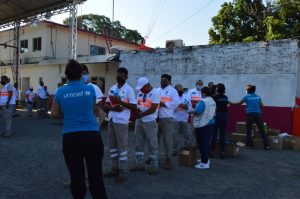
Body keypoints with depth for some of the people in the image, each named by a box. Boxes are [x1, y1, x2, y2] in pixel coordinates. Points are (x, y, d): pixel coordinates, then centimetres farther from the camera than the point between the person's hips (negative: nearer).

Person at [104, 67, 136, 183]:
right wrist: (113, 108, -9)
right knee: (112, 146, 14)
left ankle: (123, 171, 10)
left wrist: (120, 101, -19)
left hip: (121, 121, -7)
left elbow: (134, 106, -11)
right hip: (111, 120, 7)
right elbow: (107, 104, 12)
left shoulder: (129, 89, -6)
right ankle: (115, 168, 26)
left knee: (122, 146, 0)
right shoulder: (112, 88, 12)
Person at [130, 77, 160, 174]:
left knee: (152, 144, 2)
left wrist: (141, 114, -9)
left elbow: (153, 109, -17)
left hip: (150, 122, -7)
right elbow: (136, 105, 11)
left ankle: (154, 166, 12)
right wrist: (137, 114, -9)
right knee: (138, 143, 11)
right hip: (139, 121, 7)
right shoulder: (140, 92, 10)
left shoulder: (155, 92, -10)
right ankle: (139, 164, 23)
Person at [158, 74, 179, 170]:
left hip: (167, 118, -5)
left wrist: (163, 104, -16)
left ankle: (168, 159, 10)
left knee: (167, 139, 0)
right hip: (156, 118, 6)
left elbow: (175, 103, -13)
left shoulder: (172, 90, -2)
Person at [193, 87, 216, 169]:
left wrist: (191, 111, -4)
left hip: (203, 125, -9)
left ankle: (204, 163, 4)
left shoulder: (203, 101, -19)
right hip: (210, 123, 9)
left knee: (202, 144, -2)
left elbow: (197, 112, -24)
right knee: (206, 143, 18)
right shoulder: (212, 101, 11)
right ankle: (205, 159, 29)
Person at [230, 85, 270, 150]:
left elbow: (238, 104, 9)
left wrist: (231, 103, 21)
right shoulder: (258, 97, 13)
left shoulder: (247, 97, 2)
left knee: (249, 129, 8)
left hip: (250, 114, -3)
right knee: (262, 130, 3)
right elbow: (262, 106, 18)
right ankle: (267, 145, 1)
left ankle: (249, 144, 7)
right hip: (258, 114, 3)